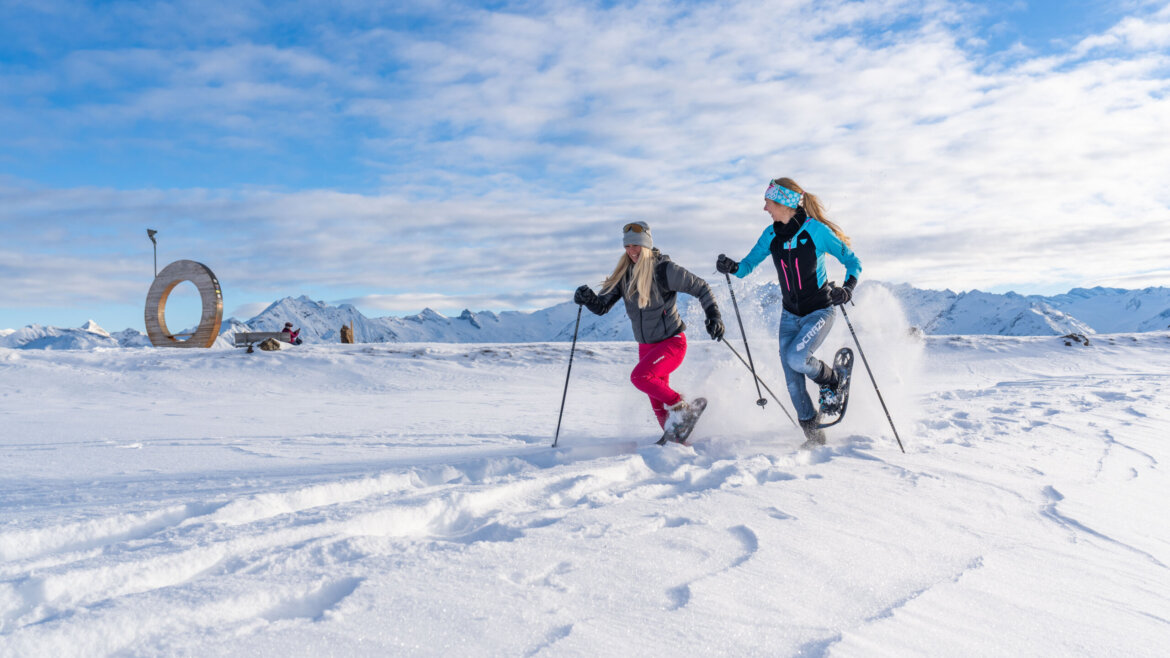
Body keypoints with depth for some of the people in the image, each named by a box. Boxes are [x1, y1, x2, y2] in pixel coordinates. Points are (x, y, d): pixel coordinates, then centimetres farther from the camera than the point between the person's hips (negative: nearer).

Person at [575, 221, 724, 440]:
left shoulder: (663, 269, -17)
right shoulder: (624, 273, -1)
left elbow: (700, 288, -9)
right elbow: (602, 306, -1)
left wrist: (714, 316, -20)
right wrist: (587, 297, -21)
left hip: (672, 342, -7)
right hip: (646, 346, 7)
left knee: (640, 376, -26)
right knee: (657, 400, 9)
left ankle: (682, 409, -11)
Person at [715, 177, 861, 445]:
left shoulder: (816, 230, -16)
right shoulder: (771, 235, -2)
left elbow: (853, 262, -8)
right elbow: (748, 264, 6)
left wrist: (847, 289, -26)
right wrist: (733, 267, -16)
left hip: (820, 311, -5)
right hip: (790, 315, 5)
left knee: (797, 358, -25)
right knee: (793, 381, -1)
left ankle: (832, 382, 7)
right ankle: (813, 432, 17)